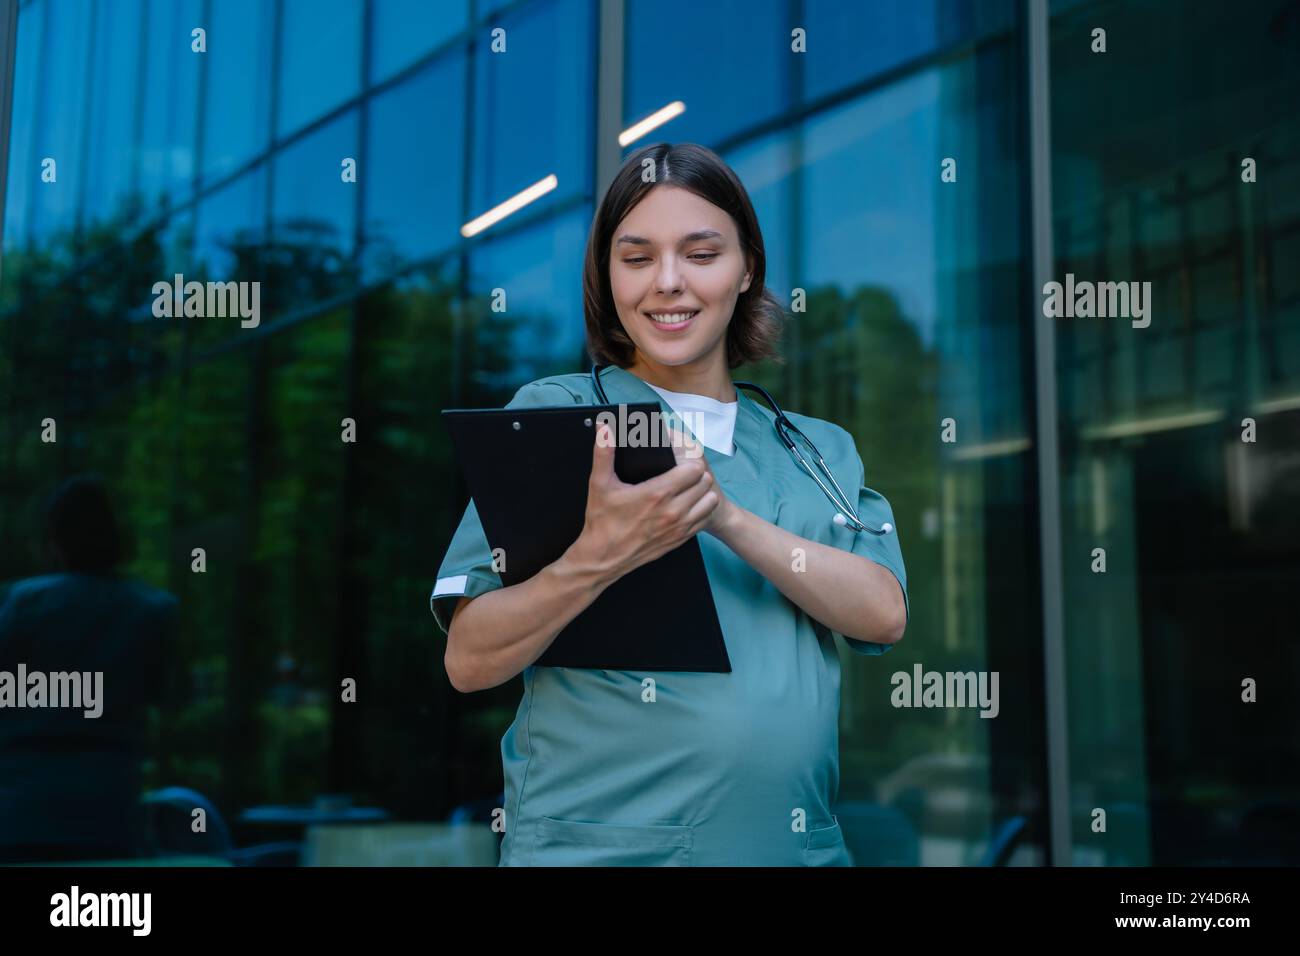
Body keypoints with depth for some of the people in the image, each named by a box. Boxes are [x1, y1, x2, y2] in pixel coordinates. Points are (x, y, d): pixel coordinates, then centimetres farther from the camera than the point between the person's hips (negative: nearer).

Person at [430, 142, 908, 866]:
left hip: (799, 842, 4)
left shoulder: (822, 449, 9)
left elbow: (884, 615, -6)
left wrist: (725, 515, -18)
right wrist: (602, 556, -26)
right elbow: (471, 661, -9)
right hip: (597, 842, -3)